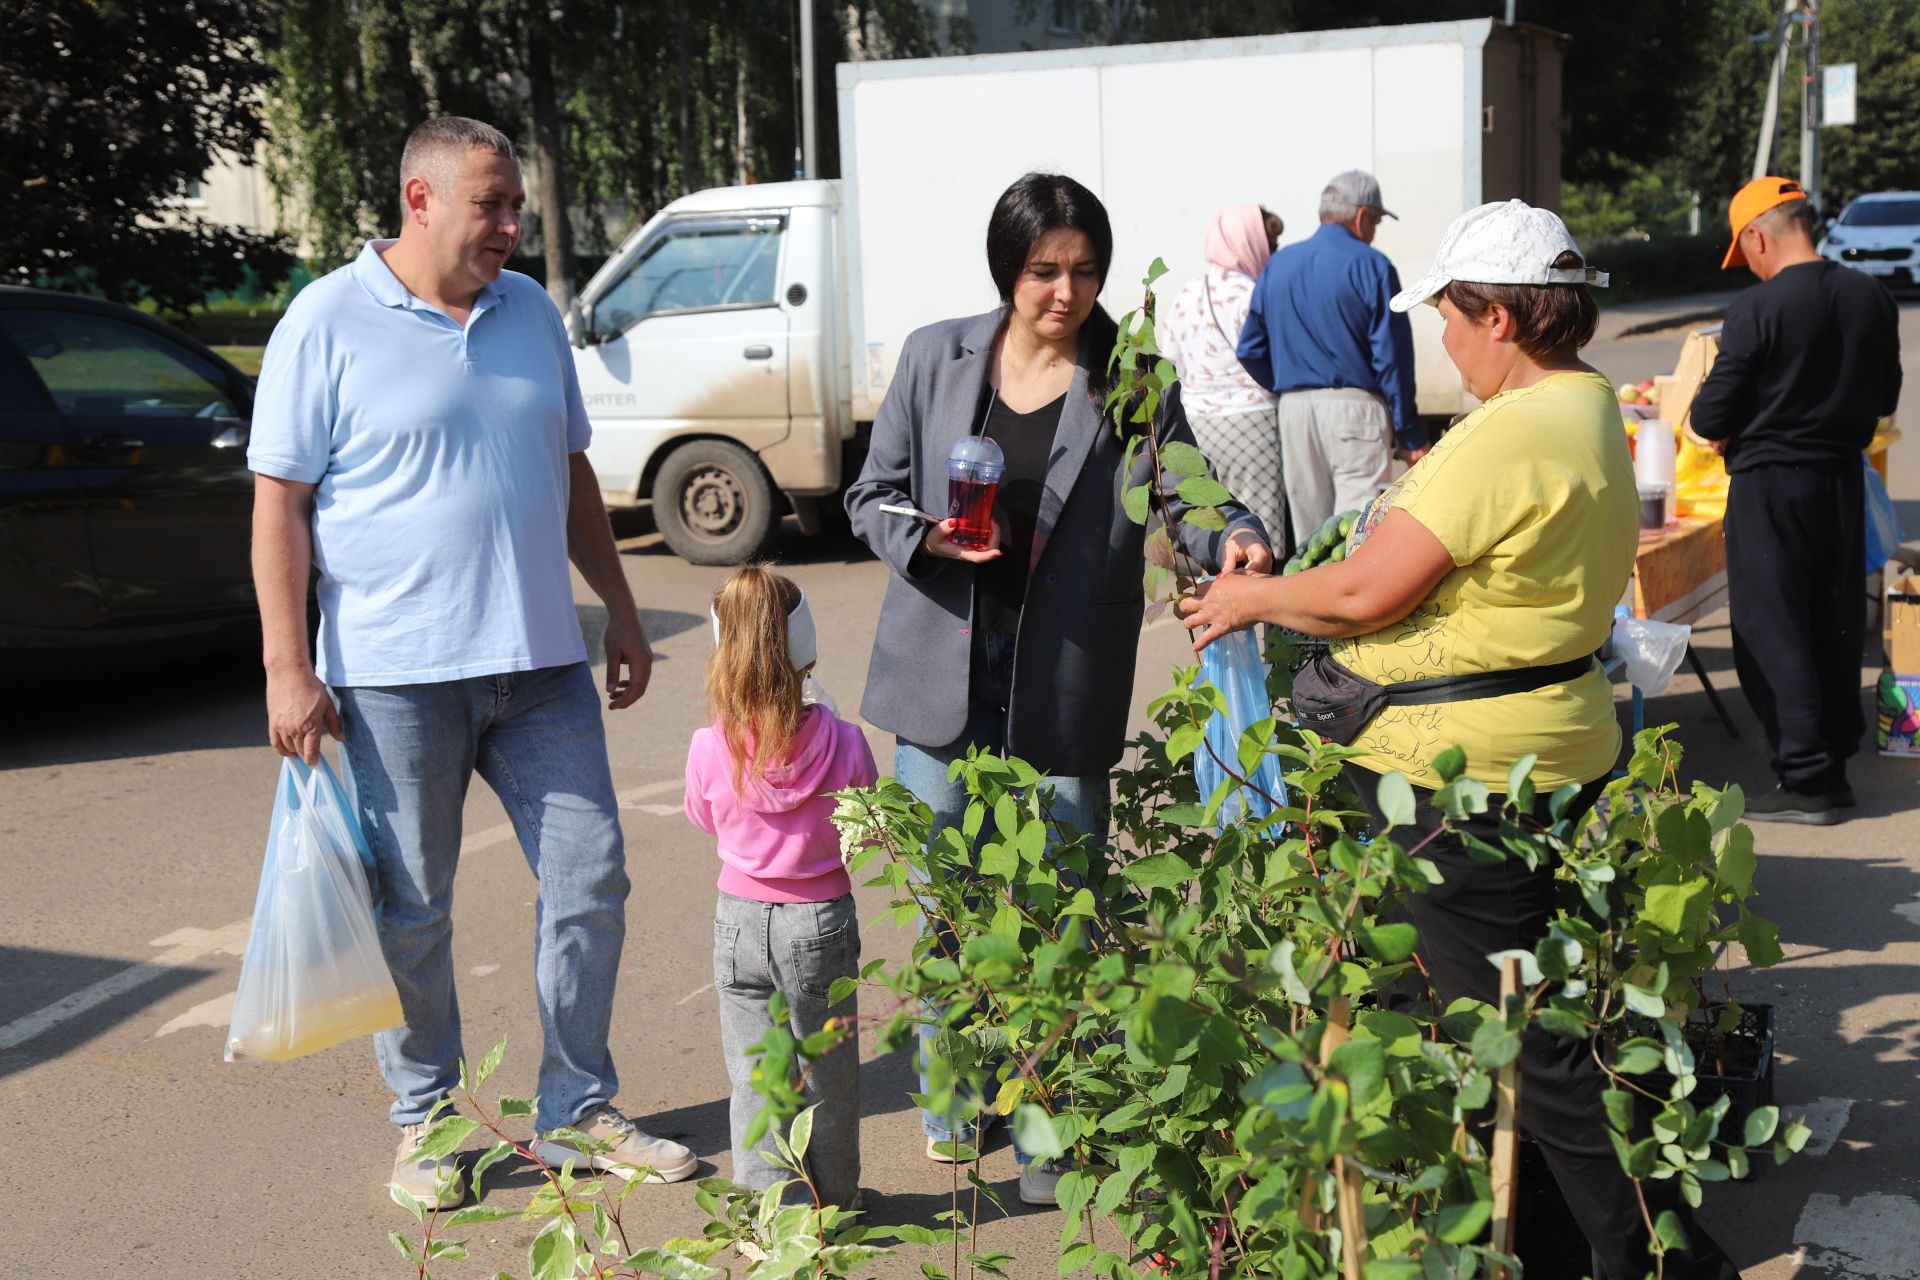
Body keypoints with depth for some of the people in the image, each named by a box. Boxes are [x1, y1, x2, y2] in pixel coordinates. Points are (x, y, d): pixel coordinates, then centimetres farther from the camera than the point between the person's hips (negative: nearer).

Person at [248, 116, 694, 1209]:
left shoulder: (531, 311, 12)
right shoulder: (330, 322, -4)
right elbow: (280, 503, -6)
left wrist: (622, 611, 16)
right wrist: (288, 667, -12)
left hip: (541, 664, 5)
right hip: (395, 674, -5)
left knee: (591, 879, 7)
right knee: (409, 914, 5)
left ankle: (578, 1110, 22)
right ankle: (427, 1121, 23)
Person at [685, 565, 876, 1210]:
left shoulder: (708, 749, -15)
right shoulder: (843, 744, -18)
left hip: (741, 920, 0)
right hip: (821, 921, 0)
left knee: (755, 1073, 13)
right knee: (827, 1068, 17)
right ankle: (833, 1199, 31)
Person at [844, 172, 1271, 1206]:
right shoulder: (935, 357, 3)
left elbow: (1185, 494, 2)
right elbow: (872, 496, 8)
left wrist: (1231, 539, -20)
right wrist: (929, 536, -13)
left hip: (1066, 687, -1)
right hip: (946, 672, 1)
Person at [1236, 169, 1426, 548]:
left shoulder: (1276, 265, 11)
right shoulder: (1370, 266, -5)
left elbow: (1251, 349, 11)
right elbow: (1392, 357, -8)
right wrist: (1411, 436, -4)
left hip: (1294, 411, 6)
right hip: (1355, 405, -5)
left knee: (1308, 536, 13)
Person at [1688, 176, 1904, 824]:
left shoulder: (1757, 309, -18)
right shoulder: (1873, 299, 2)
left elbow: (1710, 417, -15)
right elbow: (1885, 397, 13)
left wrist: (1721, 428, 7)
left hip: (1770, 485, -6)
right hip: (1843, 479, 6)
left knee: (1773, 633, 2)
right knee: (1837, 628, 15)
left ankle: (1805, 780, 3)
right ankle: (1835, 764, 24)